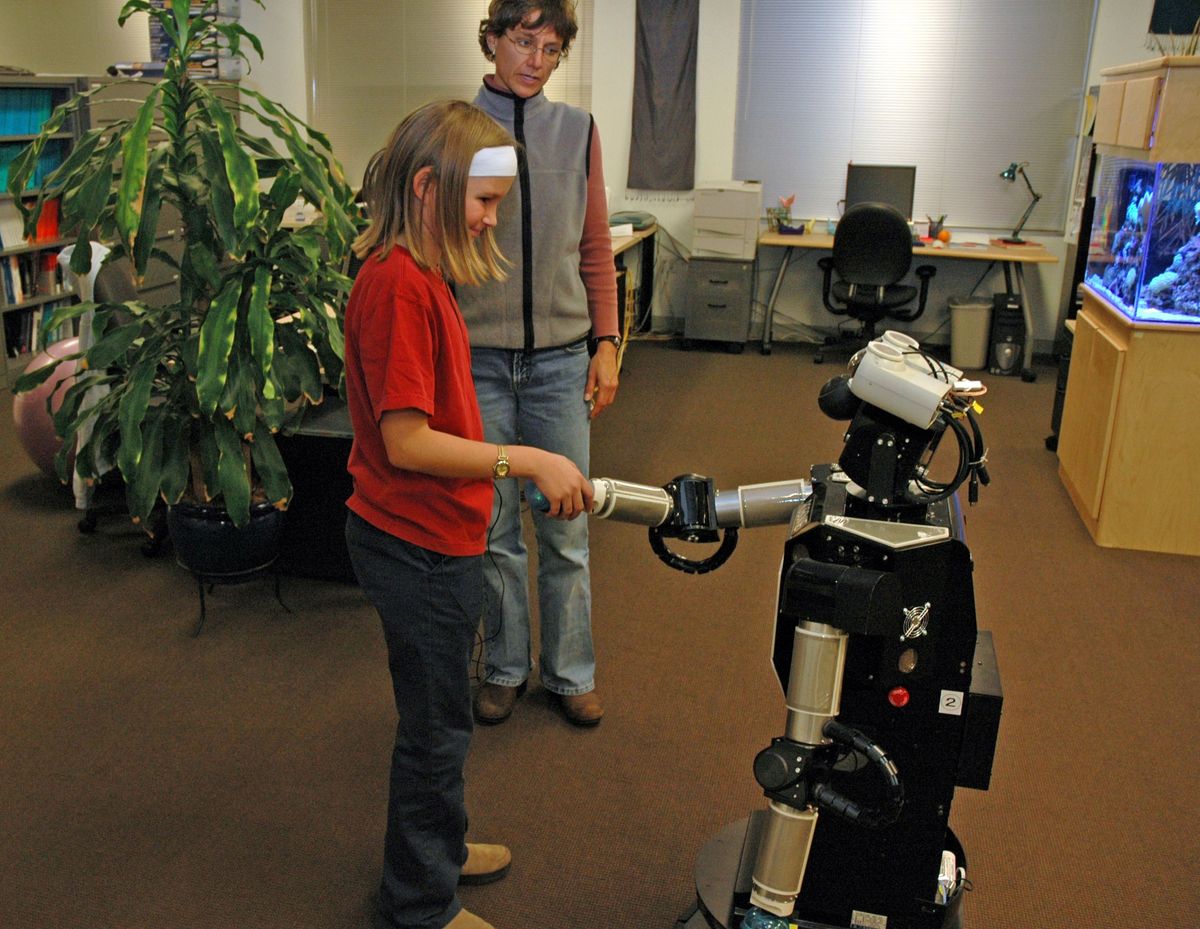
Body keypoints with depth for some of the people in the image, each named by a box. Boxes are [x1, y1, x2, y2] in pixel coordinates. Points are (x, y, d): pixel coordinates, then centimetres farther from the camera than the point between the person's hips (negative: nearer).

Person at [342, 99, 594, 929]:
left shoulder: (417, 274, 7)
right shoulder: (397, 285, -23)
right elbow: (407, 442, -25)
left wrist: (480, 491, 17)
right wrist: (528, 462, -22)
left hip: (433, 535, 10)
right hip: (417, 547, -10)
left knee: (438, 716, 24)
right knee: (437, 726, 8)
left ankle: (438, 851, 45)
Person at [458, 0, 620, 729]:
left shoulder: (578, 131, 5)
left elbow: (597, 249, 8)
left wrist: (606, 343, 1)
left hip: (560, 358, 1)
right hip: (479, 358, -1)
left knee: (567, 529, 8)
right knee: (492, 527, 9)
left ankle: (571, 672, 26)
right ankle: (506, 668, 29)